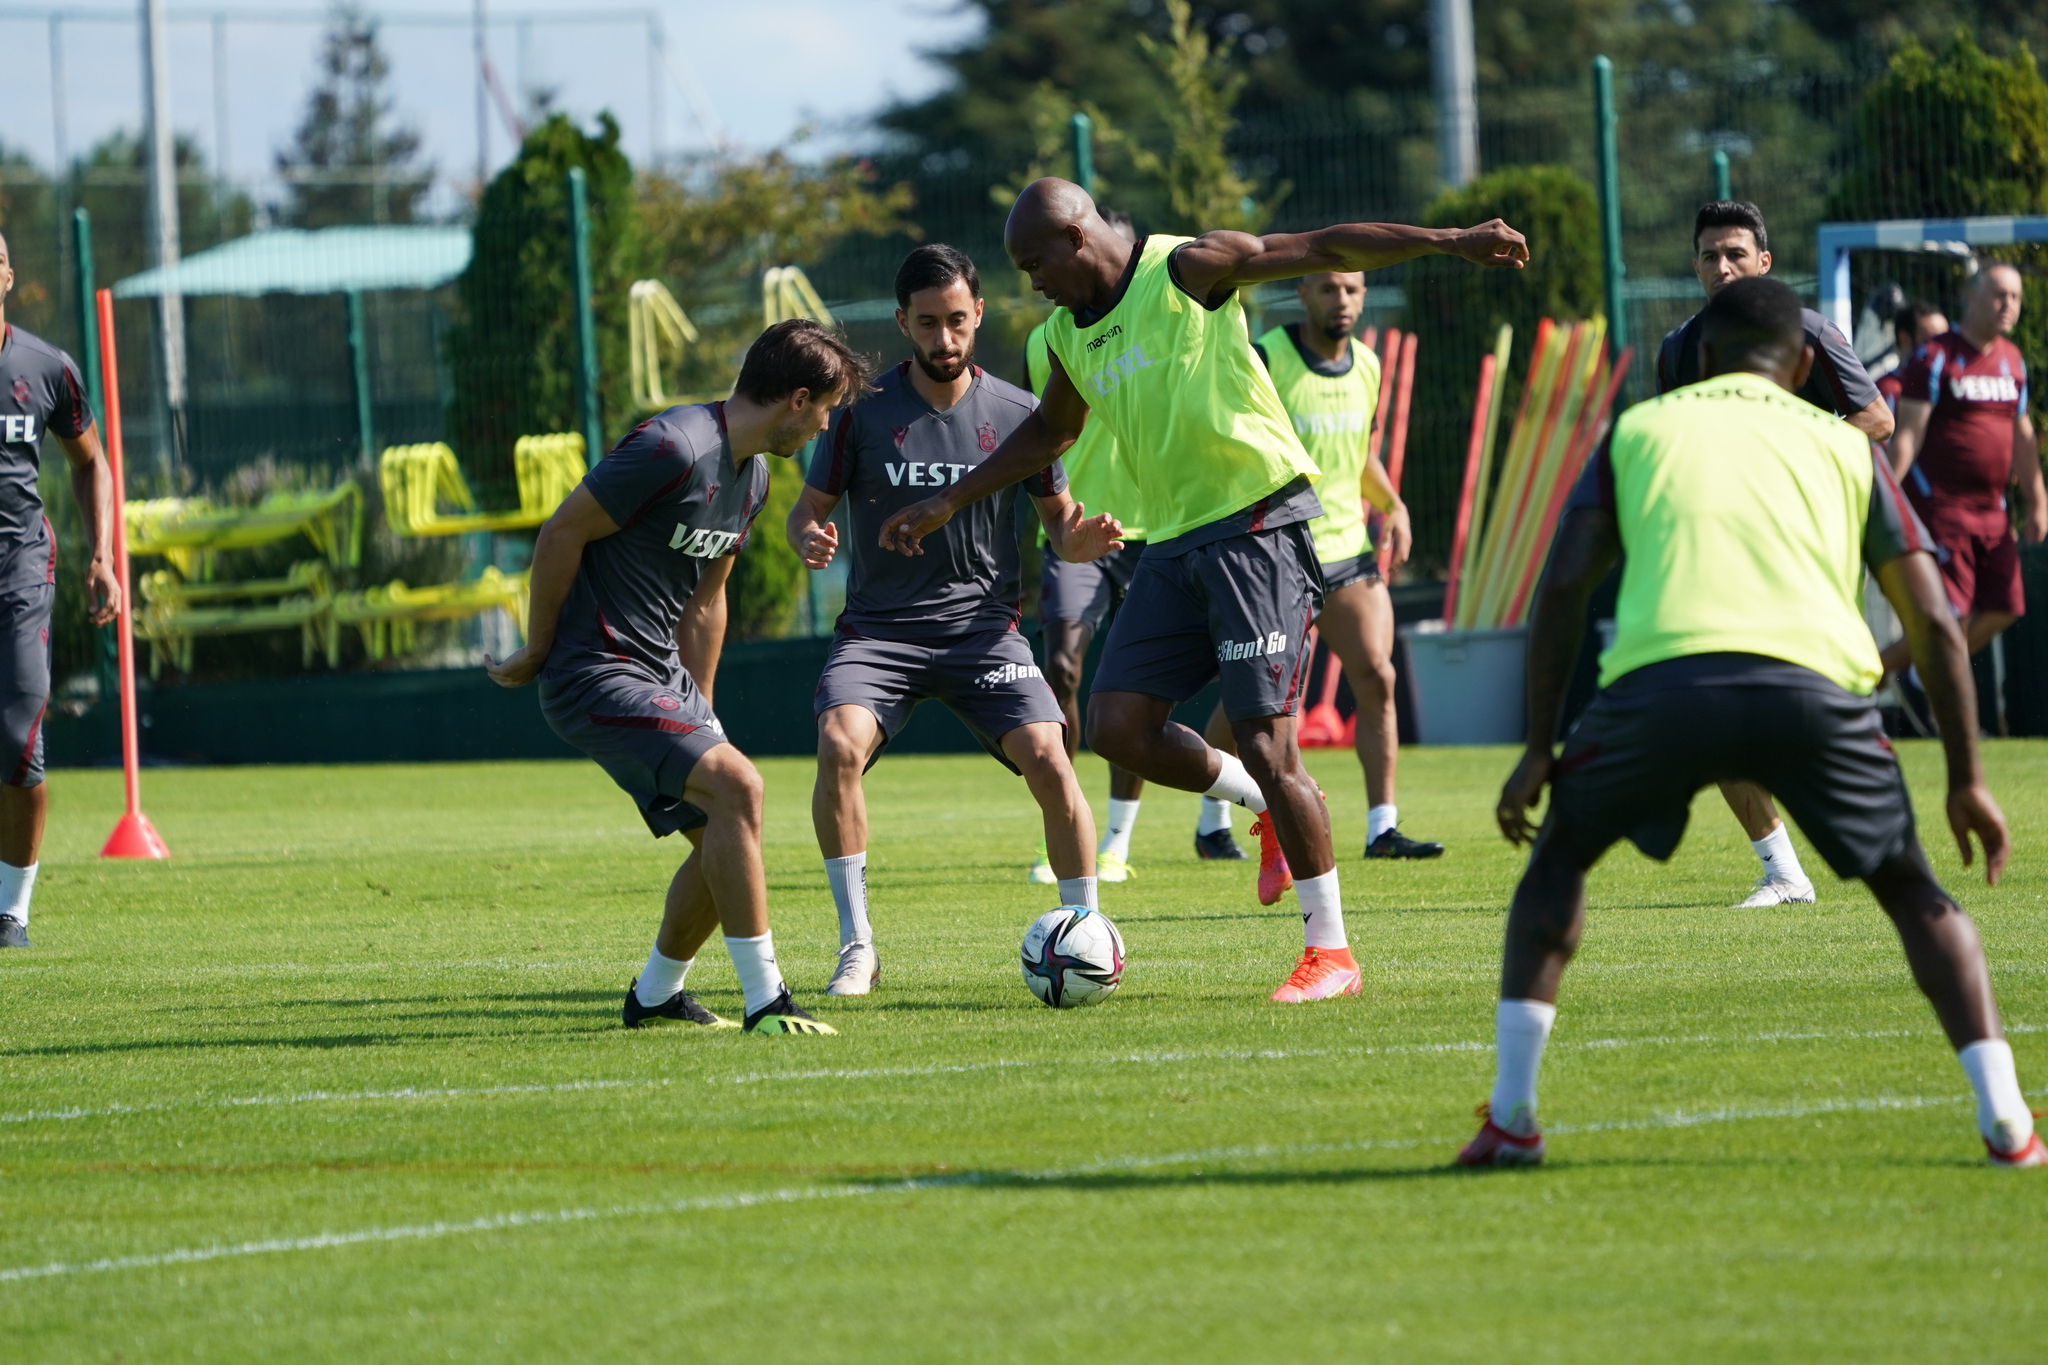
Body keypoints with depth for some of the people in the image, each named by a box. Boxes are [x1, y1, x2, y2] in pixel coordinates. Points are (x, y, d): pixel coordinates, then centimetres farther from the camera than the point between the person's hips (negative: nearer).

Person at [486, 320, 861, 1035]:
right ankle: (764, 1000, -20)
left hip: (661, 674, 10)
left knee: (724, 834, 11)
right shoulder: (673, 447, -21)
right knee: (734, 787, -22)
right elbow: (561, 534, -17)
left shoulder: (751, 476, 11)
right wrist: (538, 653, -8)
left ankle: (654, 996, 31)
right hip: (596, 674, -10)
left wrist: (699, 711, 24)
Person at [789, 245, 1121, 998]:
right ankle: (857, 947, -14)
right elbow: (809, 509, 6)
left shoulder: (1017, 414, 3)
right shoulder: (863, 412, 0)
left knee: (1049, 761, -19)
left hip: (982, 625, 1)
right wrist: (810, 541, -19)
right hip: (878, 628, 0)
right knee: (839, 745, -27)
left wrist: (1081, 538, -14)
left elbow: (1059, 522, 10)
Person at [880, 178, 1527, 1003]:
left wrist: (1449, 242, -19)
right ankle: (1270, 810, 18)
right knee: (1117, 726, -4)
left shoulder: (1186, 271, -8)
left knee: (1264, 739, -12)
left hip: (1258, 524, -8)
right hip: (1172, 544, 8)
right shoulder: (1068, 333, 13)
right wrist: (949, 503, 34)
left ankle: (1330, 950, -4)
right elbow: (1050, 432, 32)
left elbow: (1323, 250, -11)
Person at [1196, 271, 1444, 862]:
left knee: (1377, 678, -10)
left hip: (1349, 551, 5)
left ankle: (1382, 829, -9)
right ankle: (1213, 817, 28)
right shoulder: (1263, 361, -12)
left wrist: (1393, 506, 8)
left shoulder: (1366, 366, 7)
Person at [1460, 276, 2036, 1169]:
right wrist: (1966, 779, 28)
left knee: (1559, 856, 25)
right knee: (1912, 892, 21)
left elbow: (1562, 588, 15)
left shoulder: (1638, 431, 27)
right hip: (1812, 679, 0)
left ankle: (1511, 1118, 14)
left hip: (1661, 678, 0)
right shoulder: (1842, 448, 28)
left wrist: (1538, 751, 18)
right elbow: (1934, 624, 23)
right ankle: (2005, 1122, 7)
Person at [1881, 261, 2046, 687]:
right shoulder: (1935, 357, -8)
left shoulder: (2012, 359, 13)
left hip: (1992, 508, 8)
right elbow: (1908, 433, -12)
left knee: (2003, 610, 5)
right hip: (1941, 504, -8)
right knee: (1952, 615, -10)